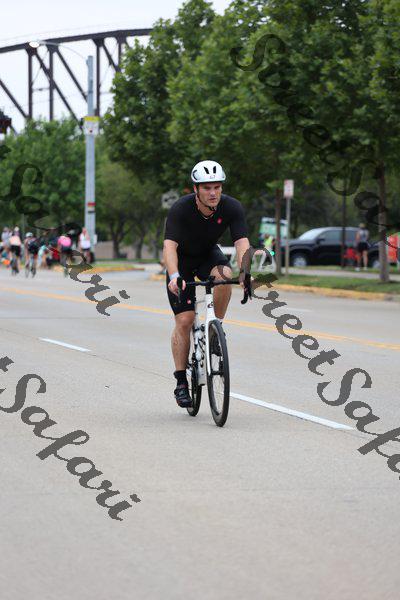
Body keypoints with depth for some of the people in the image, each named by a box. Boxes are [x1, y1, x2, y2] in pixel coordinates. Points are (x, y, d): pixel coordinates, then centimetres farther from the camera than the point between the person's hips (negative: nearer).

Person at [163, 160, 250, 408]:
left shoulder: (232, 207, -24)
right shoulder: (180, 209, -31)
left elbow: (242, 243, -31)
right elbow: (169, 246, -39)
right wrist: (174, 277, -56)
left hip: (208, 255, 2)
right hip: (182, 259, -2)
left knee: (224, 275, -33)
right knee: (185, 320, -10)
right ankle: (181, 382, 1)